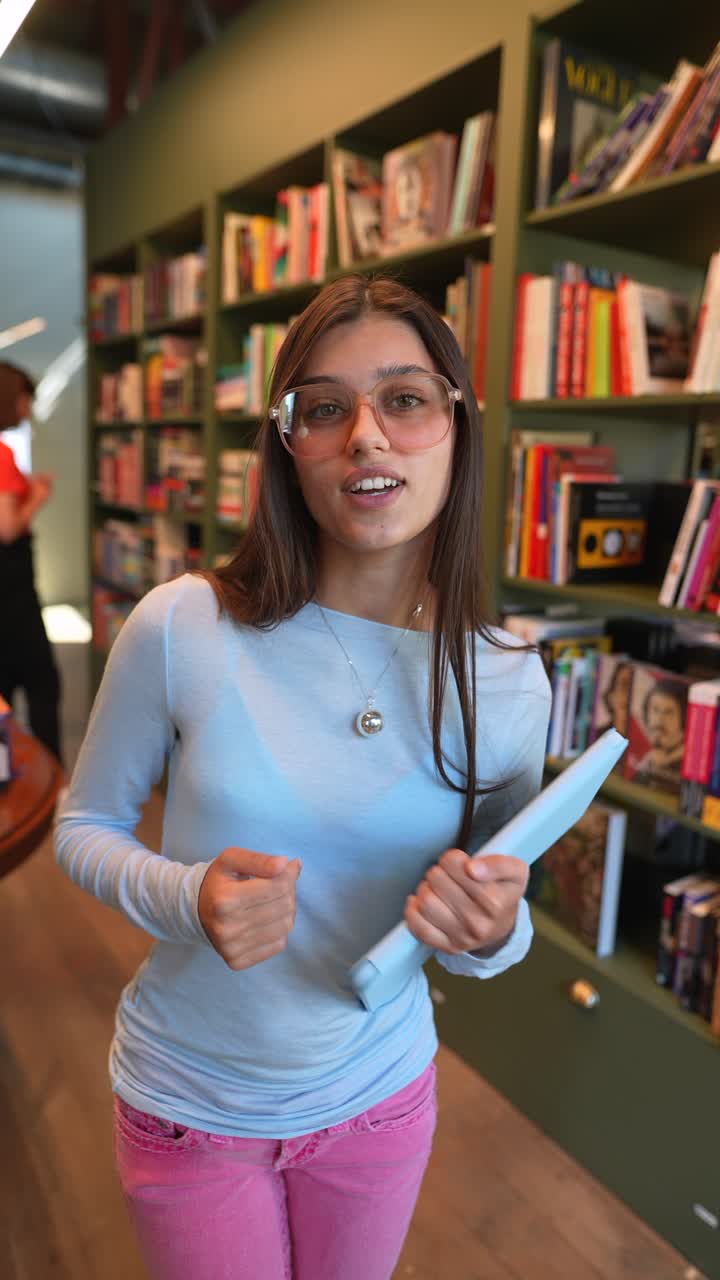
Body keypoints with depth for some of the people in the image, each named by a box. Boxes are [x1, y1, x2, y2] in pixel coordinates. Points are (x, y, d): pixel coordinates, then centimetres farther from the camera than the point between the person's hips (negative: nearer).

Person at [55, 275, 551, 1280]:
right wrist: (187, 896, -26)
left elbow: (497, 918, 0)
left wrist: (495, 933, -22)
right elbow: (85, 828, -6)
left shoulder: (509, 684, -14)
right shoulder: (180, 628, -21)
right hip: (188, 1107, -1)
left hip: (382, 1099, 2)